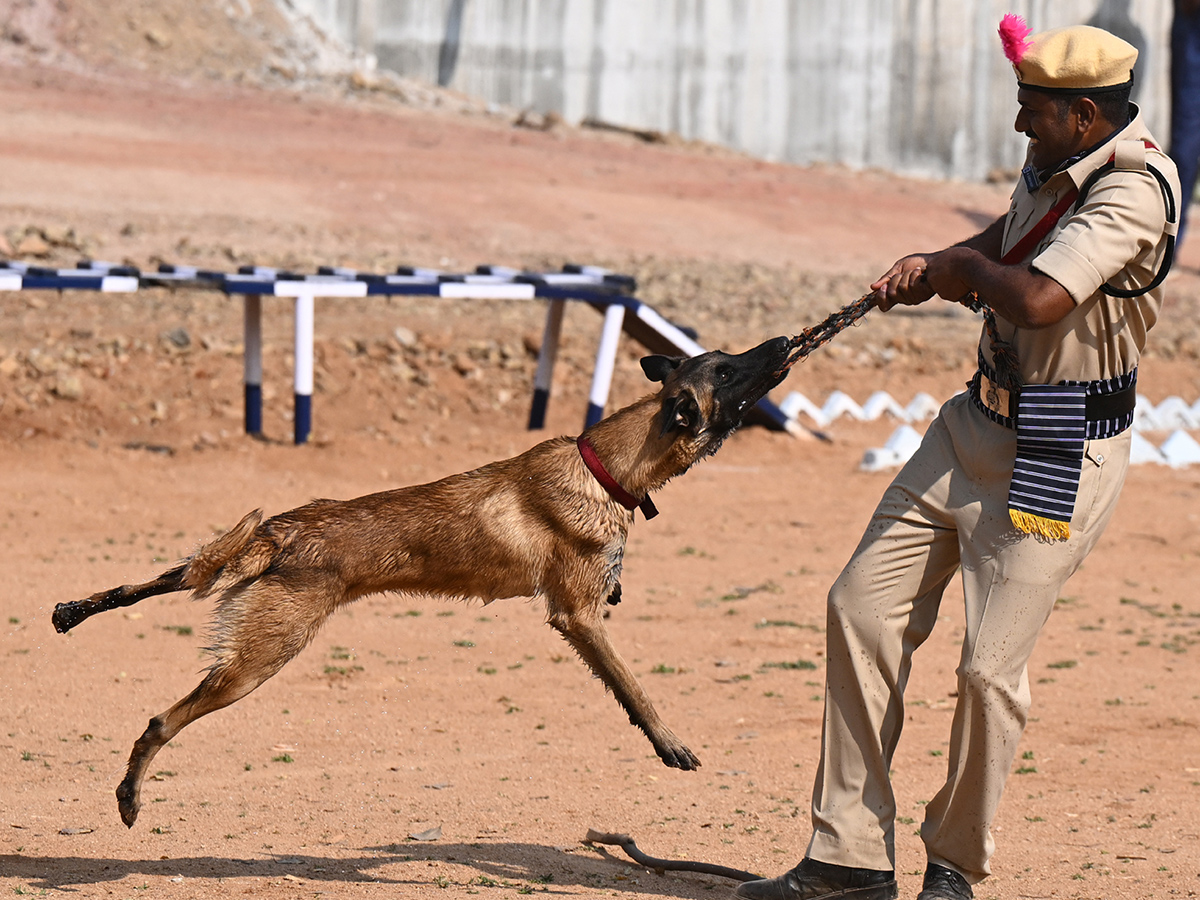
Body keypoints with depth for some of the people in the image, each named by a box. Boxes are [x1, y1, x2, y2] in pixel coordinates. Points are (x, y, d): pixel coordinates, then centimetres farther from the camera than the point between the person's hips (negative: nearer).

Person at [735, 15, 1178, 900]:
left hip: (1060, 459, -9)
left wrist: (964, 269, -13)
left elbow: (1038, 299, -34)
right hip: (978, 425, 9)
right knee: (864, 605, 4)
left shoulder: (1133, 190, -22)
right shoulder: (1054, 164, 6)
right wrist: (930, 268, 2)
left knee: (990, 667, -8)